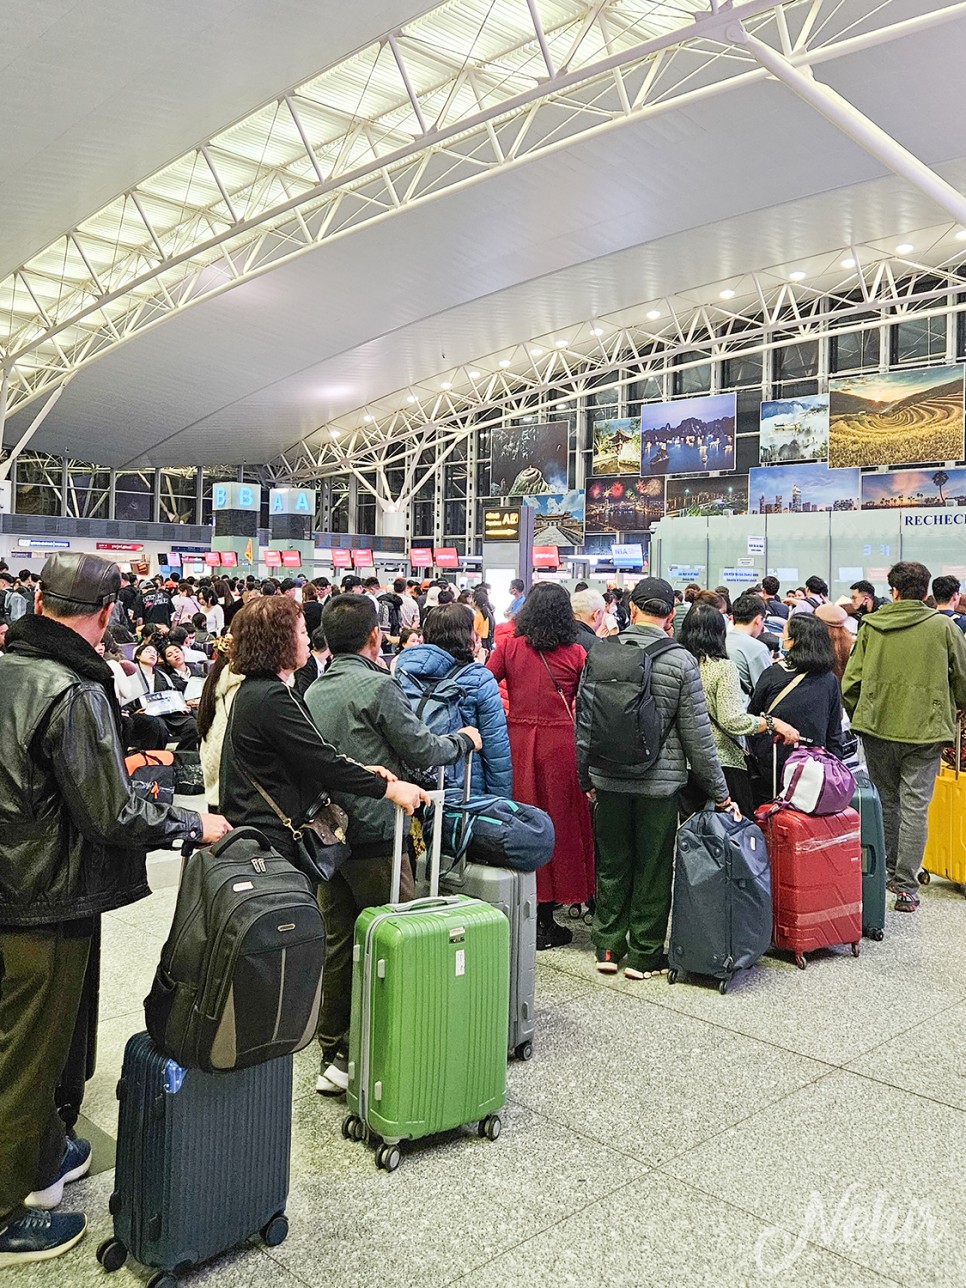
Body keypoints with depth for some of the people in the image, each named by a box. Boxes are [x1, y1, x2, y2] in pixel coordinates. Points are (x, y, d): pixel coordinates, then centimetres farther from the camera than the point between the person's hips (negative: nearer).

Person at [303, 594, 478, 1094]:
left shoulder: (314, 691, 9)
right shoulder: (378, 686, -13)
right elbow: (424, 752, -9)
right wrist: (463, 740, 9)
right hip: (374, 837, -7)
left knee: (338, 946, 13)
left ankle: (335, 1057, 22)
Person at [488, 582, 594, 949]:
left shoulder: (508, 647, -1)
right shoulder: (575, 654, -2)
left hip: (518, 739, 1)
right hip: (560, 742, -1)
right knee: (558, 820, 9)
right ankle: (545, 923, 15)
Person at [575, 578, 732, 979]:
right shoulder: (681, 661, -9)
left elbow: (584, 721, 2)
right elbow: (697, 735, -7)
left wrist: (585, 778, 14)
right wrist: (719, 793, 2)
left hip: (608, 779, 3)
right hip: (659, 781, -2)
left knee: (612, 864, 15)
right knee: (652, 870, 9)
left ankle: (608, 948, 24)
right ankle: (643, 955, 19)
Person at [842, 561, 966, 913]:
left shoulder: (871, 625, -1)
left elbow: (851, 681, -1)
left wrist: (859, 717, 15)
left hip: (877, 725, 2)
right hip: (925, 728, -2)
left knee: (886, 801, 17)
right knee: (915, 806, 2)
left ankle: (888, 871, 28)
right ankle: (906, 886, 2)